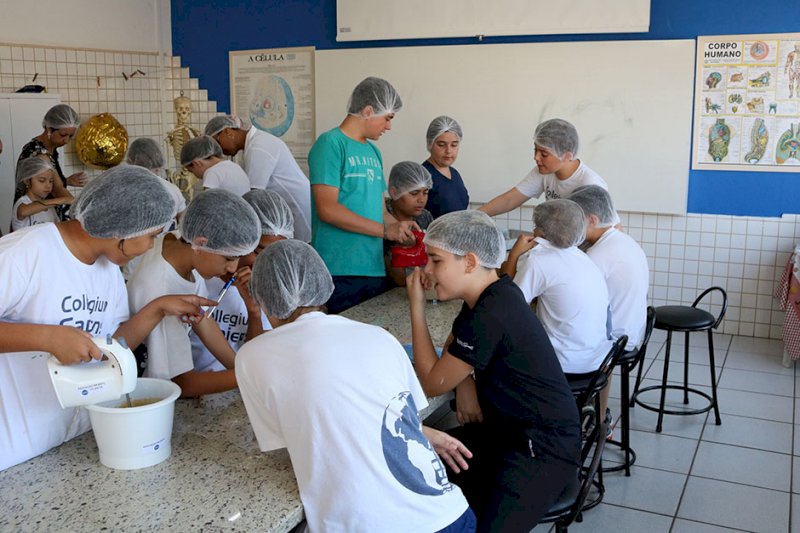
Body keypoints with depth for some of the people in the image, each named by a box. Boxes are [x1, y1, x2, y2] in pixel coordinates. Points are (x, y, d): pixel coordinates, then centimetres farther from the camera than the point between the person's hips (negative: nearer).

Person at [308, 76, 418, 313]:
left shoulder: (373, 151, 17)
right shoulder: (331, 144, -8)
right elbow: (328, 209, -16)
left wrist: (401, 228, 3)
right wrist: (386, 230, -15)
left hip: (375, 269, 8)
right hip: (339, 272, -8)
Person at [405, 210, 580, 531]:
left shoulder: (490, 316, -25)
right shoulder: (495, 293, 3)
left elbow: (431, 383, -14)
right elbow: (452, 348, 19)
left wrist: (416, 306, -10)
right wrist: (467, 385, -1)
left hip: (543, 450, -9)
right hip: (510, 429, 9)